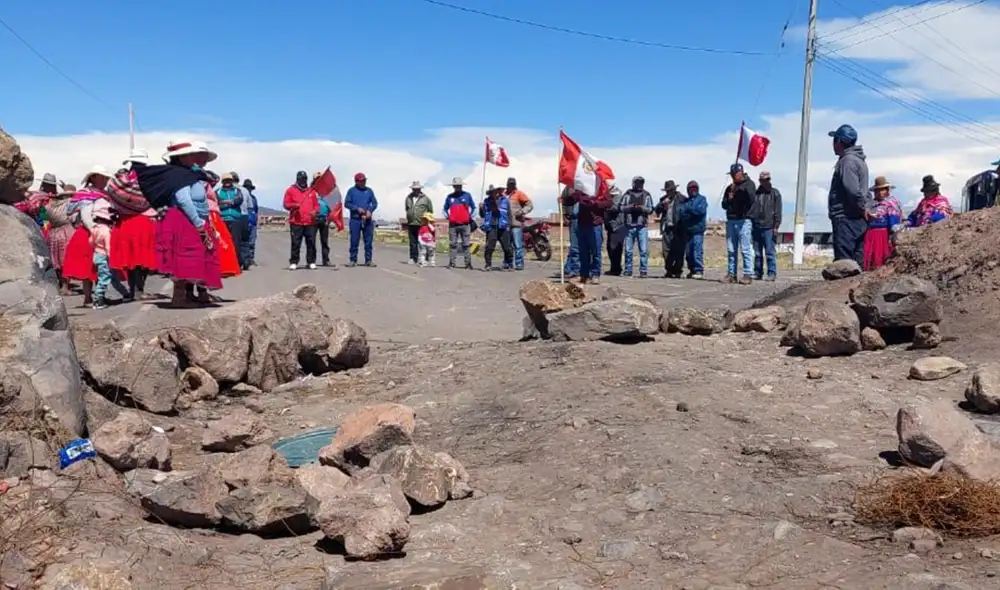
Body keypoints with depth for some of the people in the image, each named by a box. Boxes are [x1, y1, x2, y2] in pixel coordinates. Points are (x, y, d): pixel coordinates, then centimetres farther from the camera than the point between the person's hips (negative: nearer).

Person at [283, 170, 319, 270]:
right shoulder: (291, 190, 7)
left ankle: (311, 262, 9)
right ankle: (293, 262, 4)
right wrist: (293, 205, -16)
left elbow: (316, 204, 17)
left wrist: (315, 211, -3)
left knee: (311, 243, 2)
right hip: (296, 222, -2)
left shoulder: (311, 191, 15)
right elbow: (286, 204, 4)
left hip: (310, 222, 2)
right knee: (295, 243, -2)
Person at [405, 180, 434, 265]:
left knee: (422, 242, -4)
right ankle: (413, 258, 11)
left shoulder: (426, 198, 3)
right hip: (411, 224, 4)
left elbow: (431, 211, 7)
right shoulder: (408, 198, 14)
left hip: (422, 225, -4)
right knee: (413, 242, 7)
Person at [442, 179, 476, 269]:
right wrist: (447, 216, 6)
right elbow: (445, 209, 21)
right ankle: (451, 263, 5)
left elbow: (473, 207, 13)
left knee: (466, 245, -2)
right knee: (452, 244, 2)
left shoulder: (467, 195, 7)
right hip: (453, 225, 1)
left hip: (465, 224, -1)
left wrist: (470, 216, 2)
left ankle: (468, 263, 1)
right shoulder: (449, 197, 10)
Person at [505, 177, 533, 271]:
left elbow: (530, 204, -2)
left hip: (516, 223, -6)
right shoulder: (504, 194, 15)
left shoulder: (519, 194, 1)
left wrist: (522, 212, -14)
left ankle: (519, 264, -7)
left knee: (518, 245, -9)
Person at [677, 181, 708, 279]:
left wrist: (689, 209, -6)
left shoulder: (702, 199, 7)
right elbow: (680, 212, 5)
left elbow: (701, 210, -11)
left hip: (697, 229, -5)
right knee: (688, 252, 6)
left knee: (697, 251, -11)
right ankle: (692, 270, 14)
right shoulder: (685, 201, 19)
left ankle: (699, 271, -9)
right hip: (686, 230, 5)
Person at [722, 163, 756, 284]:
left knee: (745, 249, -9)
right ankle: (731, 274, 9)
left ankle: (747, 275, -9)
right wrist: (729, 198, -2)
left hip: (743, 221, -6)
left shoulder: (749, 184, 2)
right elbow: (724, 204, 18)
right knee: (731, 250, 5)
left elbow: (751, 199, -14)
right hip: (730, 221, 6)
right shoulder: (730, 188, 20)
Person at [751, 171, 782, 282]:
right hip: (756, 227, 4)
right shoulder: (755, 193, 12)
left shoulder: (775, 193, 3)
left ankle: (772, 274, -3)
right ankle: (758, 273, 14)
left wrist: (776, 226, -7)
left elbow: (778, 211, 0)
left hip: (768, 227, -4)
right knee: (757, 253, 8)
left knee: (769, 252, -5)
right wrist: (750, 223, 8)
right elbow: (750, 209, 15)